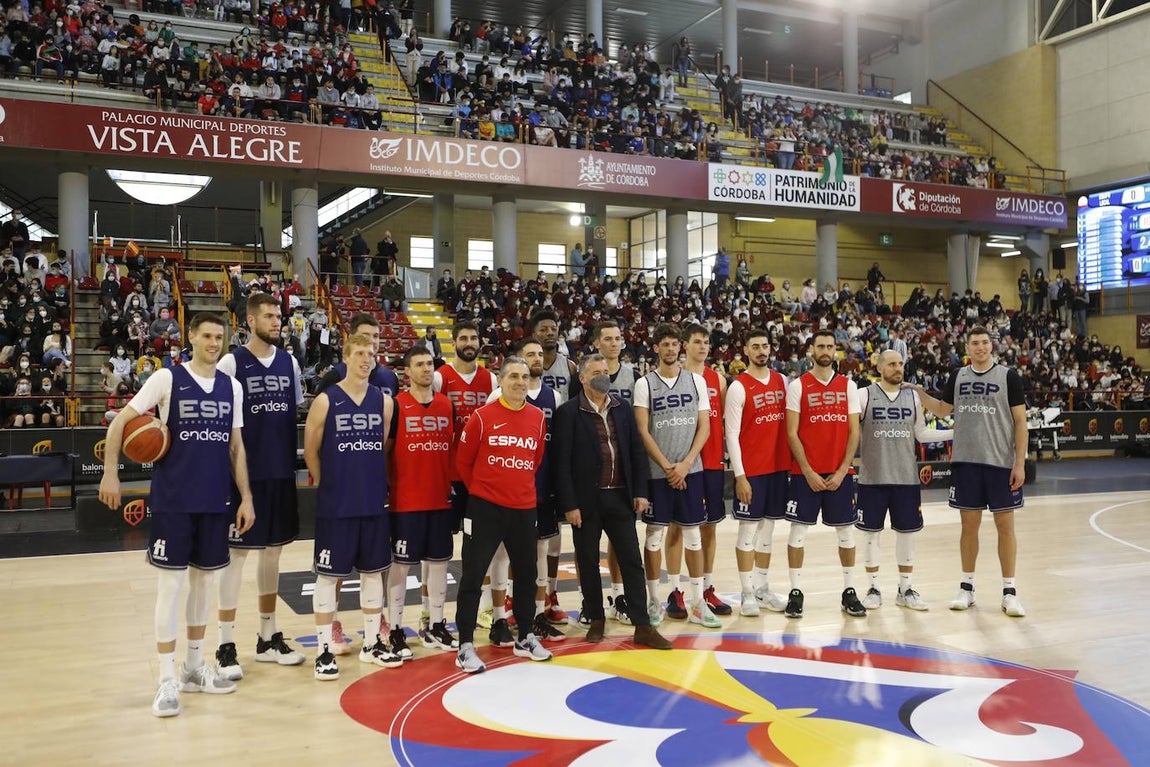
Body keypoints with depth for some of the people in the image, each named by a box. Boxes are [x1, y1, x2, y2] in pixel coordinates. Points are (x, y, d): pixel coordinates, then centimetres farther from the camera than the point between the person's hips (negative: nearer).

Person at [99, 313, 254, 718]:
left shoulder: (232, 387, 7)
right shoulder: (167, 378, -5)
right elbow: (120, 422, -4)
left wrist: (246, 496, 6)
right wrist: (111, 472, -13)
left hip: (215, 502, 4)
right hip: (173, 500, -4)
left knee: (204, 579, 12)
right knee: (171, 583, -2)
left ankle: (195, 667, 26)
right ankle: (167, 679, 7)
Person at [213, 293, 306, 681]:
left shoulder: (290, 363, 8)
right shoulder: (231, 363, -7)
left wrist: (298, 462, 10)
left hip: (282, 473, 5)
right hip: (245, 473, -5)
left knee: (273, 551, 12)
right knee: (236, 553, 1)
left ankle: (268, 638, 24)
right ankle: (226, 645, 10)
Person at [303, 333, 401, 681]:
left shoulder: (384, 401, 4)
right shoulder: (325, 401, -6)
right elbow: (310, 451, 1)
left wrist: (375, 482, 9)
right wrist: (329, 484, 6)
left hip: (374, 503, 4)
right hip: (335, 505, -4)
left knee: (373, 571, 12)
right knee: (328, 574, 2)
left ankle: (372, 644, 25)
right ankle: (324, 650, 12)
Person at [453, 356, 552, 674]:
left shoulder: (538, 417, 4)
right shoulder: (482, 416, -7)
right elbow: (463, 461, 0)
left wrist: (522, 487, 13)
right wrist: (479, 490, 7)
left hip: (524, 508, 5)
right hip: (485, 507, -4)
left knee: (526, 573, 15)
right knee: (473, 576, -1)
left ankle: (525, 638, 31)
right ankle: (465, 646, 9)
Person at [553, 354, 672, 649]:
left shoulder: (622, 407, 7)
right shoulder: (568, 412, -6)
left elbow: (636, 450, 9)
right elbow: (561, 462, -9)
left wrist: (640, 491, 2)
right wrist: (569, 504, -13)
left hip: (620, 497, 4)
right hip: (586, 500, -3)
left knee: (632, 561, 4)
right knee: (589, 563, 8)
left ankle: (642, 625, 10)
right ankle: (596, 620, 24)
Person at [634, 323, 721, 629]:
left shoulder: (696, 381, 7)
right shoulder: (645, 383, 0)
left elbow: (704, 426, 3)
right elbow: (642, 431, -5)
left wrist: (685, 464, -9)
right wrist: (666, 467, -11)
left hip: (690, 470, 2)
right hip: (656, 472, -2)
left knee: (693, 535, 6)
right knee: (654, 535, 4)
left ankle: (698, 603, 14)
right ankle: (653, 600, 16)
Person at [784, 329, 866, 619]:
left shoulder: (848, 385, 7)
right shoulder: (798, 386, -1)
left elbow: (854, 432, 3)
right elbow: (792, 434, -5)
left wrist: (842, 471, -6)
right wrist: (808, 472, -11)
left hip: (840, 473, 2)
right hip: (805, 472, -2)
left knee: (846, 531, 8)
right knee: (798, 530, 1)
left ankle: (849, 592, 18)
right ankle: (795, 592, 10)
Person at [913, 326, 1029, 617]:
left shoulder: (1008, 376, -3)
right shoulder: (958, 377, 8)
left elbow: (1020, 421, -4)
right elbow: (943, 410, 21)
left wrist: (1020, 463, -9)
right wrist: (918, 392, 7)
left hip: (1001, 462, -3)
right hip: (965, 461, 3)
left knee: (1005, 525, 1)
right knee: (969, 524, 9)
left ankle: (1009, 591, 10)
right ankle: (967, 587, 18)